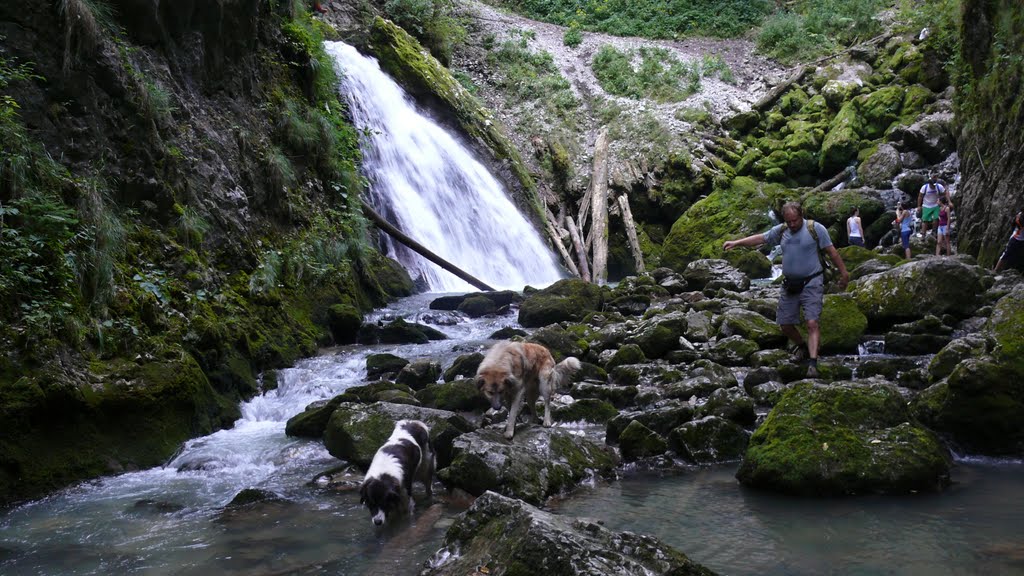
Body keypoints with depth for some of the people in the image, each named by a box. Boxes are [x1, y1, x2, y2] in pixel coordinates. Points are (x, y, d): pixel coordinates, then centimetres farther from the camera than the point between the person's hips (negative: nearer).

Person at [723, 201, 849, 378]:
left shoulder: (816, 229, -7)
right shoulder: (780, 231, 6)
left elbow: (832, 252, -3)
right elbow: (760, 238, 16)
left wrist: (844, 273, -2)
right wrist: (736, 243, 12)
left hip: (811, 284, -5)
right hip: (789, 284, 5)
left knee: (812, 323, -17)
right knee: (785, 324, 10)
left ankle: (812, 363, -23)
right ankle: (802, 347, 37)